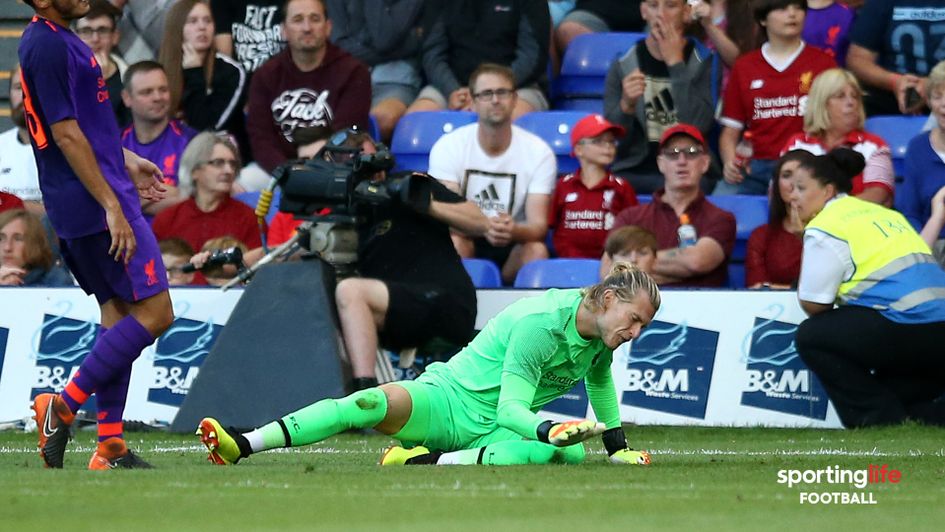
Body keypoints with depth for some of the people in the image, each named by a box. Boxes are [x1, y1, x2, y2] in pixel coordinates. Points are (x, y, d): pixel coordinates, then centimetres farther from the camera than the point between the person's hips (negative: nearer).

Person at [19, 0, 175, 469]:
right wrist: (112, 206, -21)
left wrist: (127, 162, 29)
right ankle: (63, 406, -8)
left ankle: (110, 447, 10)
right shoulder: (48, 46, -17)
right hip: (94, 203, -10)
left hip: (74, 209, 10)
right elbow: (65, 134, -21)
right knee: (154, 314, -8)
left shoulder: (58, 39, 14)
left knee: (117, 312, 12)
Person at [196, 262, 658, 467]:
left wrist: (617, 447, 30)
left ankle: (432, 462, -26)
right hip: (447, 399, -5)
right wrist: (549, 430, -40)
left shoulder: (602, 335, 4)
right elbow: (511, 405, -23)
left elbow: (600, 383, 28)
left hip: (495, 431, 5)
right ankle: (241, 447, -37)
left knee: (569, 455, -29)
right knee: (375, 402, -35)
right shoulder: (539, 322, -19)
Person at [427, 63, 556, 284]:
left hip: (512, 245, 1)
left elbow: (538, 224, -13)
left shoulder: (538, 152, -6)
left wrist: (514, 230, -39)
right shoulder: (448, 147, -7)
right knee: (453, 240, -35)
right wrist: (483, 227, -39)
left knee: (537, 250, -32)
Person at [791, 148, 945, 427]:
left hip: (906, 327, -9)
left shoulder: (825, 227, -2)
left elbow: (814, 305, -1)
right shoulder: (884, 213, 24)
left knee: (811, 337, 4)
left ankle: (882, 419, -3)